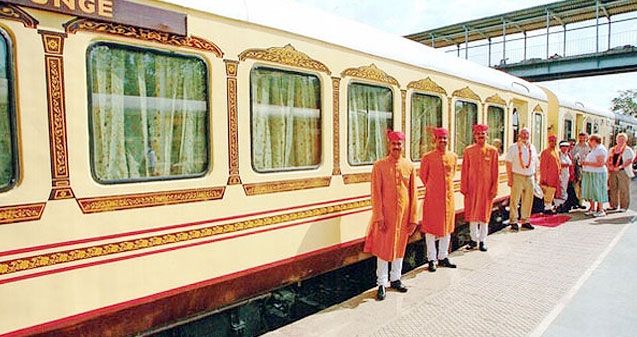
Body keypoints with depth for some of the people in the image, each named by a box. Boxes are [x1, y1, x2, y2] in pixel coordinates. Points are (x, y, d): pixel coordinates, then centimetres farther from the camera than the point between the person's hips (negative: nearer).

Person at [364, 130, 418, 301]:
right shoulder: (379, 165, -6)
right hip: (386, 214, -3)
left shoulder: (409, 166, 3)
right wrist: (379, 217, -12)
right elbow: (376, 193, -7)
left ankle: (395, 279, 30)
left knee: (400, 247, 14)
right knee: (383, 248, 4)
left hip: (403, 214, 3)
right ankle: (382, 283, 16)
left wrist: (413, 218, 1)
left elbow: (413, 194, 4)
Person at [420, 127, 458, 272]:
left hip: (448, 197, 4)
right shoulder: (428, 157, -7)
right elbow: (423, 176, 4)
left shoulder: (453, 157, 4)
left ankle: (443, 257, 26)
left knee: (447, 228, 12)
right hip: (432, 198, -4)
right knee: (431, 228, 3)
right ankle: (431, 259, 15)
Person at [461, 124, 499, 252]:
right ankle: (474, 239, 20)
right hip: (472, 187, 1)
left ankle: (482, 240, 18)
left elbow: (495, 172, -1)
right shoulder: (468, 150, 1)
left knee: (484, 214, 7)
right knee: (472, 214, 7)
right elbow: (464, 170, 2)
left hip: (486, 187, -1)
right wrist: (464, 188, -2)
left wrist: (494, 189, -4)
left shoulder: (493, 151, -1)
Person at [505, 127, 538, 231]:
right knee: (514, 200, -4)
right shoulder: (513, 147, -1)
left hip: (529, 177, 5)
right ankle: (513, 222, 4)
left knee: (528, 200, 9)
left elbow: (535, 163, 18)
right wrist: (510, 178, -12)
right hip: (517, 177, -5)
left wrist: (535, 177, 11)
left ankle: (525, 221, 19)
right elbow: (508, 164, -6)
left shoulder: (532, 148, 14)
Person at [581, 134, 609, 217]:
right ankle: (592, 209, 17)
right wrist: (585, 162, 11)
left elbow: (600, 163, -23)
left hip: (598, 174, -10)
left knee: (597, 191, -4)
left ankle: (600, 210, 3)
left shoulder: (600, 149, -14)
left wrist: (588, 163, -19)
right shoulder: (594, 149, 17)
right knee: (591, 191, 10)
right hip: (590, 174, 10)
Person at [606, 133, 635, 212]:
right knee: (613, 188, 7)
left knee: (623, 189, -3)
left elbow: (629, 161, -10)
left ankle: (624, 207, 2)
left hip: (623, 172, -5)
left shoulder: (628, 150, 0)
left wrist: (619, 167, -19)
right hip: (612, 172, 5)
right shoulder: (612, 150, 15)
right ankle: (613, 205, 16)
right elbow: (608, 160, 16)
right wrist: (609, 166, -4)